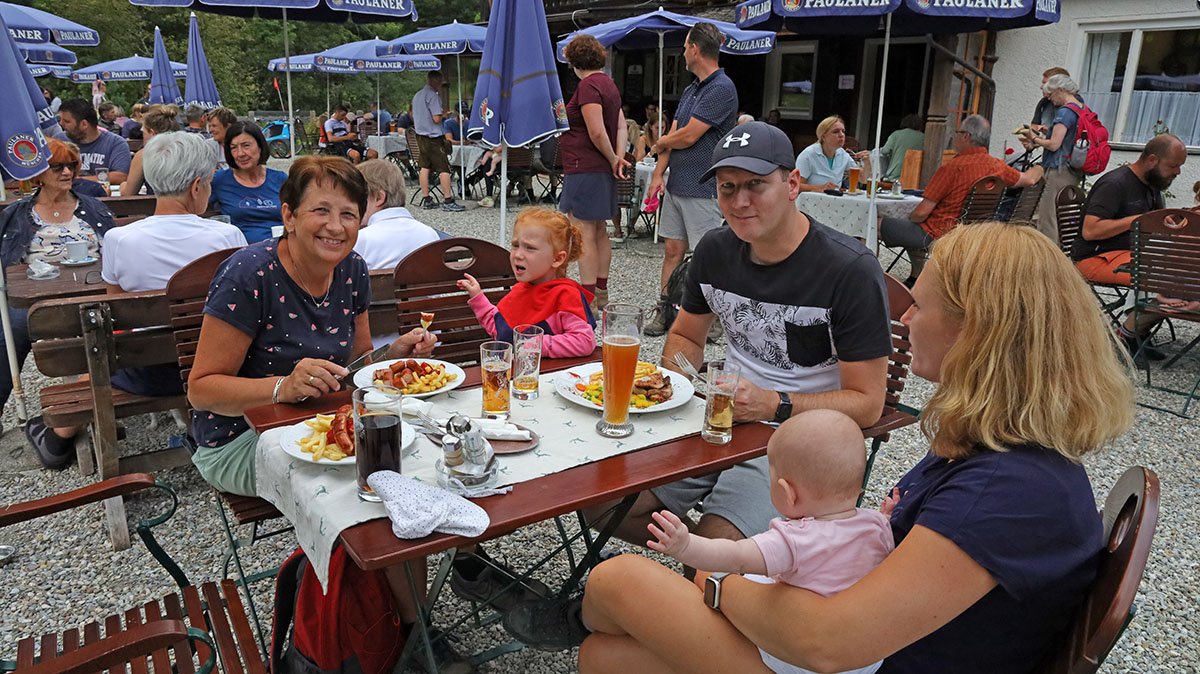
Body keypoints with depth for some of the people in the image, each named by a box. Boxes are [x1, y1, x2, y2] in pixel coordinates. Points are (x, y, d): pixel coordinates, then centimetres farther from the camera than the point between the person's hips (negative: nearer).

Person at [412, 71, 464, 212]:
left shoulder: (417, 96, 15)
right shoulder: (433, 95, -14)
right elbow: (436, 118, -20)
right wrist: (444, 115, 1)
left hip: (420, 135, 9)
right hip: (433, 136, -9)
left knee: (425, 167, 10)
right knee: (444, 169, -5)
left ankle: (426, 200, 12)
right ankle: (448, 200, -6)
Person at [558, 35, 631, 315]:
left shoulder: (588, 86, -14)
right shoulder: (609, 84, 16)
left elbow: (597, 133, -21)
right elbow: (621, 127, 12)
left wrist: (613, 159, -6)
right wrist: (619, 158, -2)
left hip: (584, 168, -10)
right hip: (602, 170, 10)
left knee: (584, 234, -7)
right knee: (600, 232, 15)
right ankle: (601, 294, 25)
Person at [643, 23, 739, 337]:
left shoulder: (722, 88, -13)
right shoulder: (690, 90, 17)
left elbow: (688, 136, -18)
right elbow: (672, 135, 14)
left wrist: (659, 144, 1)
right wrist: (658, 174, 3)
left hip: (704, 190, -9)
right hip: (677, 185, 9)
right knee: (672, 249, 10)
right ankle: (664, 311, 18)